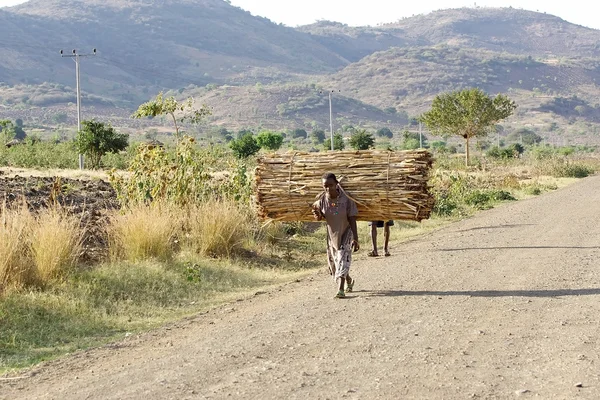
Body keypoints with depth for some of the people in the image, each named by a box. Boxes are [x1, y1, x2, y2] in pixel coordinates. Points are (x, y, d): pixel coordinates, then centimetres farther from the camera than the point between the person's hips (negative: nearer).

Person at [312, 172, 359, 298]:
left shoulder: (346, 199, -20)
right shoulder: (322, 200, -12)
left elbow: (352, 220, -16)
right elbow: (320, 218, 3)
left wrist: (355, 239, -19)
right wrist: (317, 215, -22)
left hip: (346, 233, -4)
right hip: (332, 234, 4)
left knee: (343, 259, -18)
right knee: (333, 263, 13)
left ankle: (341, 290, -20)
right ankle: (349, 281, 40)